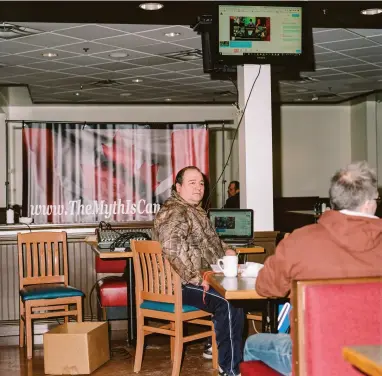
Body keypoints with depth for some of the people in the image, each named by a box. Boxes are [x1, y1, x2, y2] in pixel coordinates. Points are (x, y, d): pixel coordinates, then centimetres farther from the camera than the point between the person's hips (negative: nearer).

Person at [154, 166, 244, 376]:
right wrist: (196, 278, -30)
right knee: (229, 303, -24)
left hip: (198, 278, 11)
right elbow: (173, 247, -33)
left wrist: (225, 250, 14)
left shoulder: (195, 211, 18)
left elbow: (206, 241, 34)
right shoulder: (174, 212, -16)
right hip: (179, 284, -11)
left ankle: (219, 346, 18)